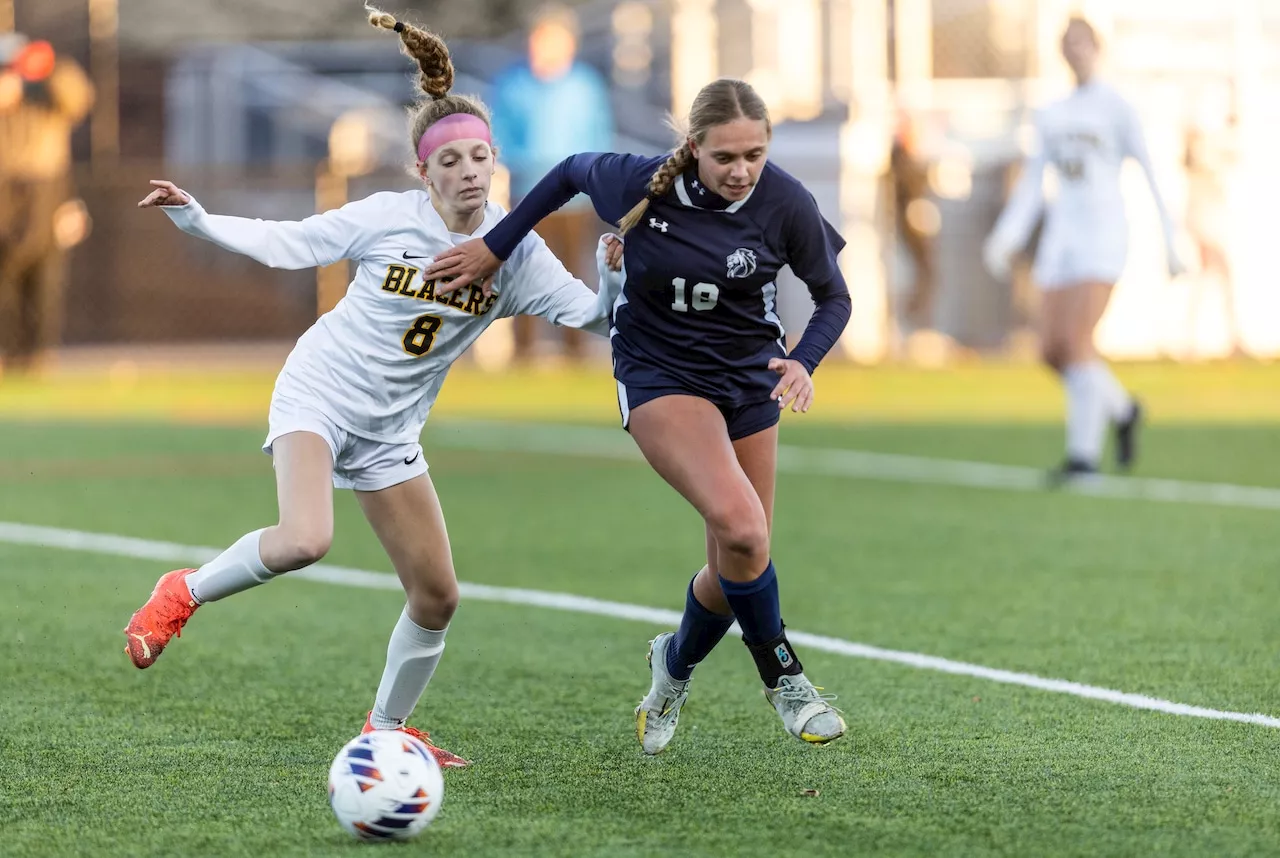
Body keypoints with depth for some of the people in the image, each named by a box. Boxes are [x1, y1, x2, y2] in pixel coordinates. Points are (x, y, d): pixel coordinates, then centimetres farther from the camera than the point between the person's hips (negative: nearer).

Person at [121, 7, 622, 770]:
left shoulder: (514, 249, -7)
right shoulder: (388, 218, -14)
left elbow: (594, 314, -8)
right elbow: (286, 243, -4)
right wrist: (197, 220, -12)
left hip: (390, 429, 4)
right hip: (319, 393, -4)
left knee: (437, 597, 2)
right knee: (305, 540, -32)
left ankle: (388, 728, 24)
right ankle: (183, 594, -6)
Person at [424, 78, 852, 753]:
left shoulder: (785, 204, -16)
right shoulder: (640, 184, -19)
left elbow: (833, 297, -3)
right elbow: (572, 171, 3)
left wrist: (802, 362, -21)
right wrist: (495, 247, 5)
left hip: (749, 379, 3)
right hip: (660, 377, -3)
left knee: (738, 567, 6)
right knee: (741, 525, -27)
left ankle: (676, 662, 38)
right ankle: (783, 678, -7)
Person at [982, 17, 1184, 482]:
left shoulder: (1117, 107, -1)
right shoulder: (1051, 116, 17)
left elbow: (1150, 174, -2)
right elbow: (1031, 186, 16)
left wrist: (1170, 241, -7)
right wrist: (1005, 239, 4)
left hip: (1103, 234, -6)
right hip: (1061, 236, 6)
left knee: (1077, 342, -19)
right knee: (1052, 352, 1)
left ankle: (1085, 454, -15)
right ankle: (1121, 409, 26)